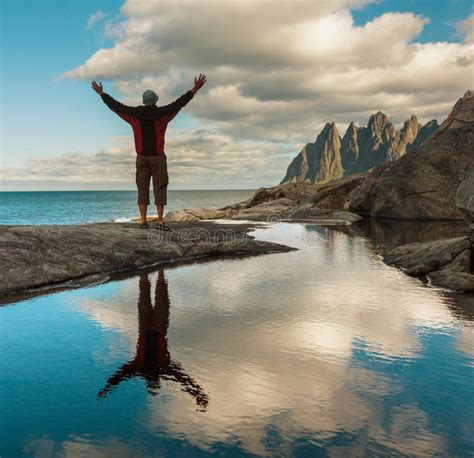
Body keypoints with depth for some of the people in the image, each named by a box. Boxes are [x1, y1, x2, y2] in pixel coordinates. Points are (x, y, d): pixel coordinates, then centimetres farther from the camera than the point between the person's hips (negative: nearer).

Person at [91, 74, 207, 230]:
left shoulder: (134, 114, 2)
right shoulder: (161, 113, -6)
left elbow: (115, 105, 10)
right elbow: (180, 102, -7)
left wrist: (102, 94, 23)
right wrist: (195, 89, -4)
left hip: (142, 157, 3)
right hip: (158, 156, -3)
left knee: (143, 189, 4)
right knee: (159, 189, -2)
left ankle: (143, 221, 0)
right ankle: (160, 221, -9)